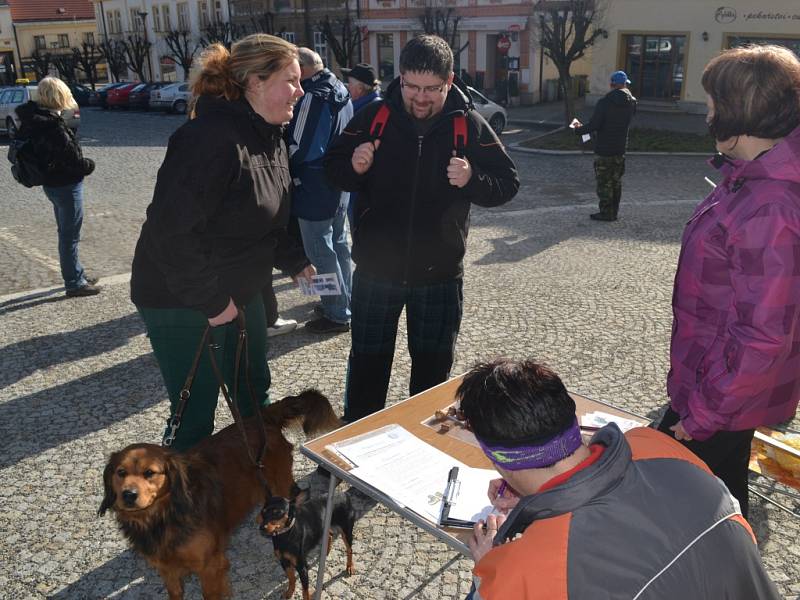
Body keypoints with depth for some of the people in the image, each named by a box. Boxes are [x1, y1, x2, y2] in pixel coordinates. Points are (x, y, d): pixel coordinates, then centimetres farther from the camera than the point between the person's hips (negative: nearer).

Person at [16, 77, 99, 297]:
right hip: (66, 185, -9)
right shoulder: (52, 125, -24)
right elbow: (72, 159, -25)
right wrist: (89, 165, -2)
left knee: (66, 233, 20)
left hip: (53, 183, 9)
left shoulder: (33, 119, 4)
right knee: (70, 235, 1)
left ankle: (76, 274, 34)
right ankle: (74, 283, 11)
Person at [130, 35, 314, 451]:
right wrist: (209, 300, -24)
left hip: (240, 292, 9)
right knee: (195, 416, 3)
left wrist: (293, 261, 3)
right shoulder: (214, 139, -27)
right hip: (183, 301, -9)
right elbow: (171, 230, -30)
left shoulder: (270, 136, 4)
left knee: (255, 394, 21)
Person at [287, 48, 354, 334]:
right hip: (339, 187, 10)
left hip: (314, 190, -10)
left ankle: (337, 314, 6)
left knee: (321, 252, -1)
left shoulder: (314, 98, -20)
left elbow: (298, 149, -20)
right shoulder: (341, 93, 10)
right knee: (339, 244, 19)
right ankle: (344, 301, 32)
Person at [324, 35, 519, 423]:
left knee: (433, 365, 16)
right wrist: (354, 167, -20)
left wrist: (472, 180, -23)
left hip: (439, 273, 0)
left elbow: (507, 183, -3)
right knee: (367, 362, 13)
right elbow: (333, 168, 3)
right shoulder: (373, 117, -5)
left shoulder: (469, 125, -6)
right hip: (376, 270, 0)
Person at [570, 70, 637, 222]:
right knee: (616, 181, 15)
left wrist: (578, 129, 0)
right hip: (621, 148, 6)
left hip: (604, 149, -6)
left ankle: (606, 213, 6)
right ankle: (614, 212, 22)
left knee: (604, 182, 2)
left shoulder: (604, 102, -16)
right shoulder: (631, 103, 0)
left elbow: (593, 125, -17)